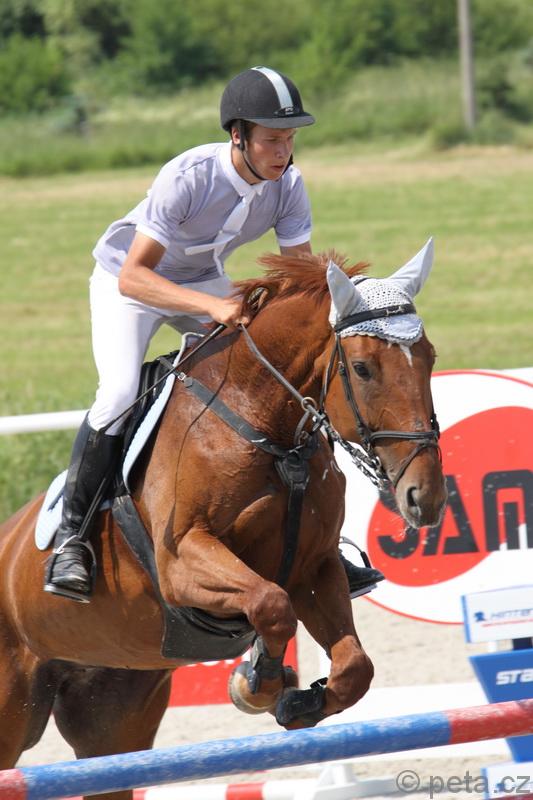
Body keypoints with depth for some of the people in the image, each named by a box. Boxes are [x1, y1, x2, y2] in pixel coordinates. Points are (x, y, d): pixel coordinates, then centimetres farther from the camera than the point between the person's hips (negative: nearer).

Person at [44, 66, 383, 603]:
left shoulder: (288, 186, -19)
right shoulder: (187, 176, -35)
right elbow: (132, 277, -39)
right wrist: (212, 307, -51)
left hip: (205, 283, 5)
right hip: (128, 280, -5)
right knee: (119, 394, -28)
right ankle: (70, 533, -14)